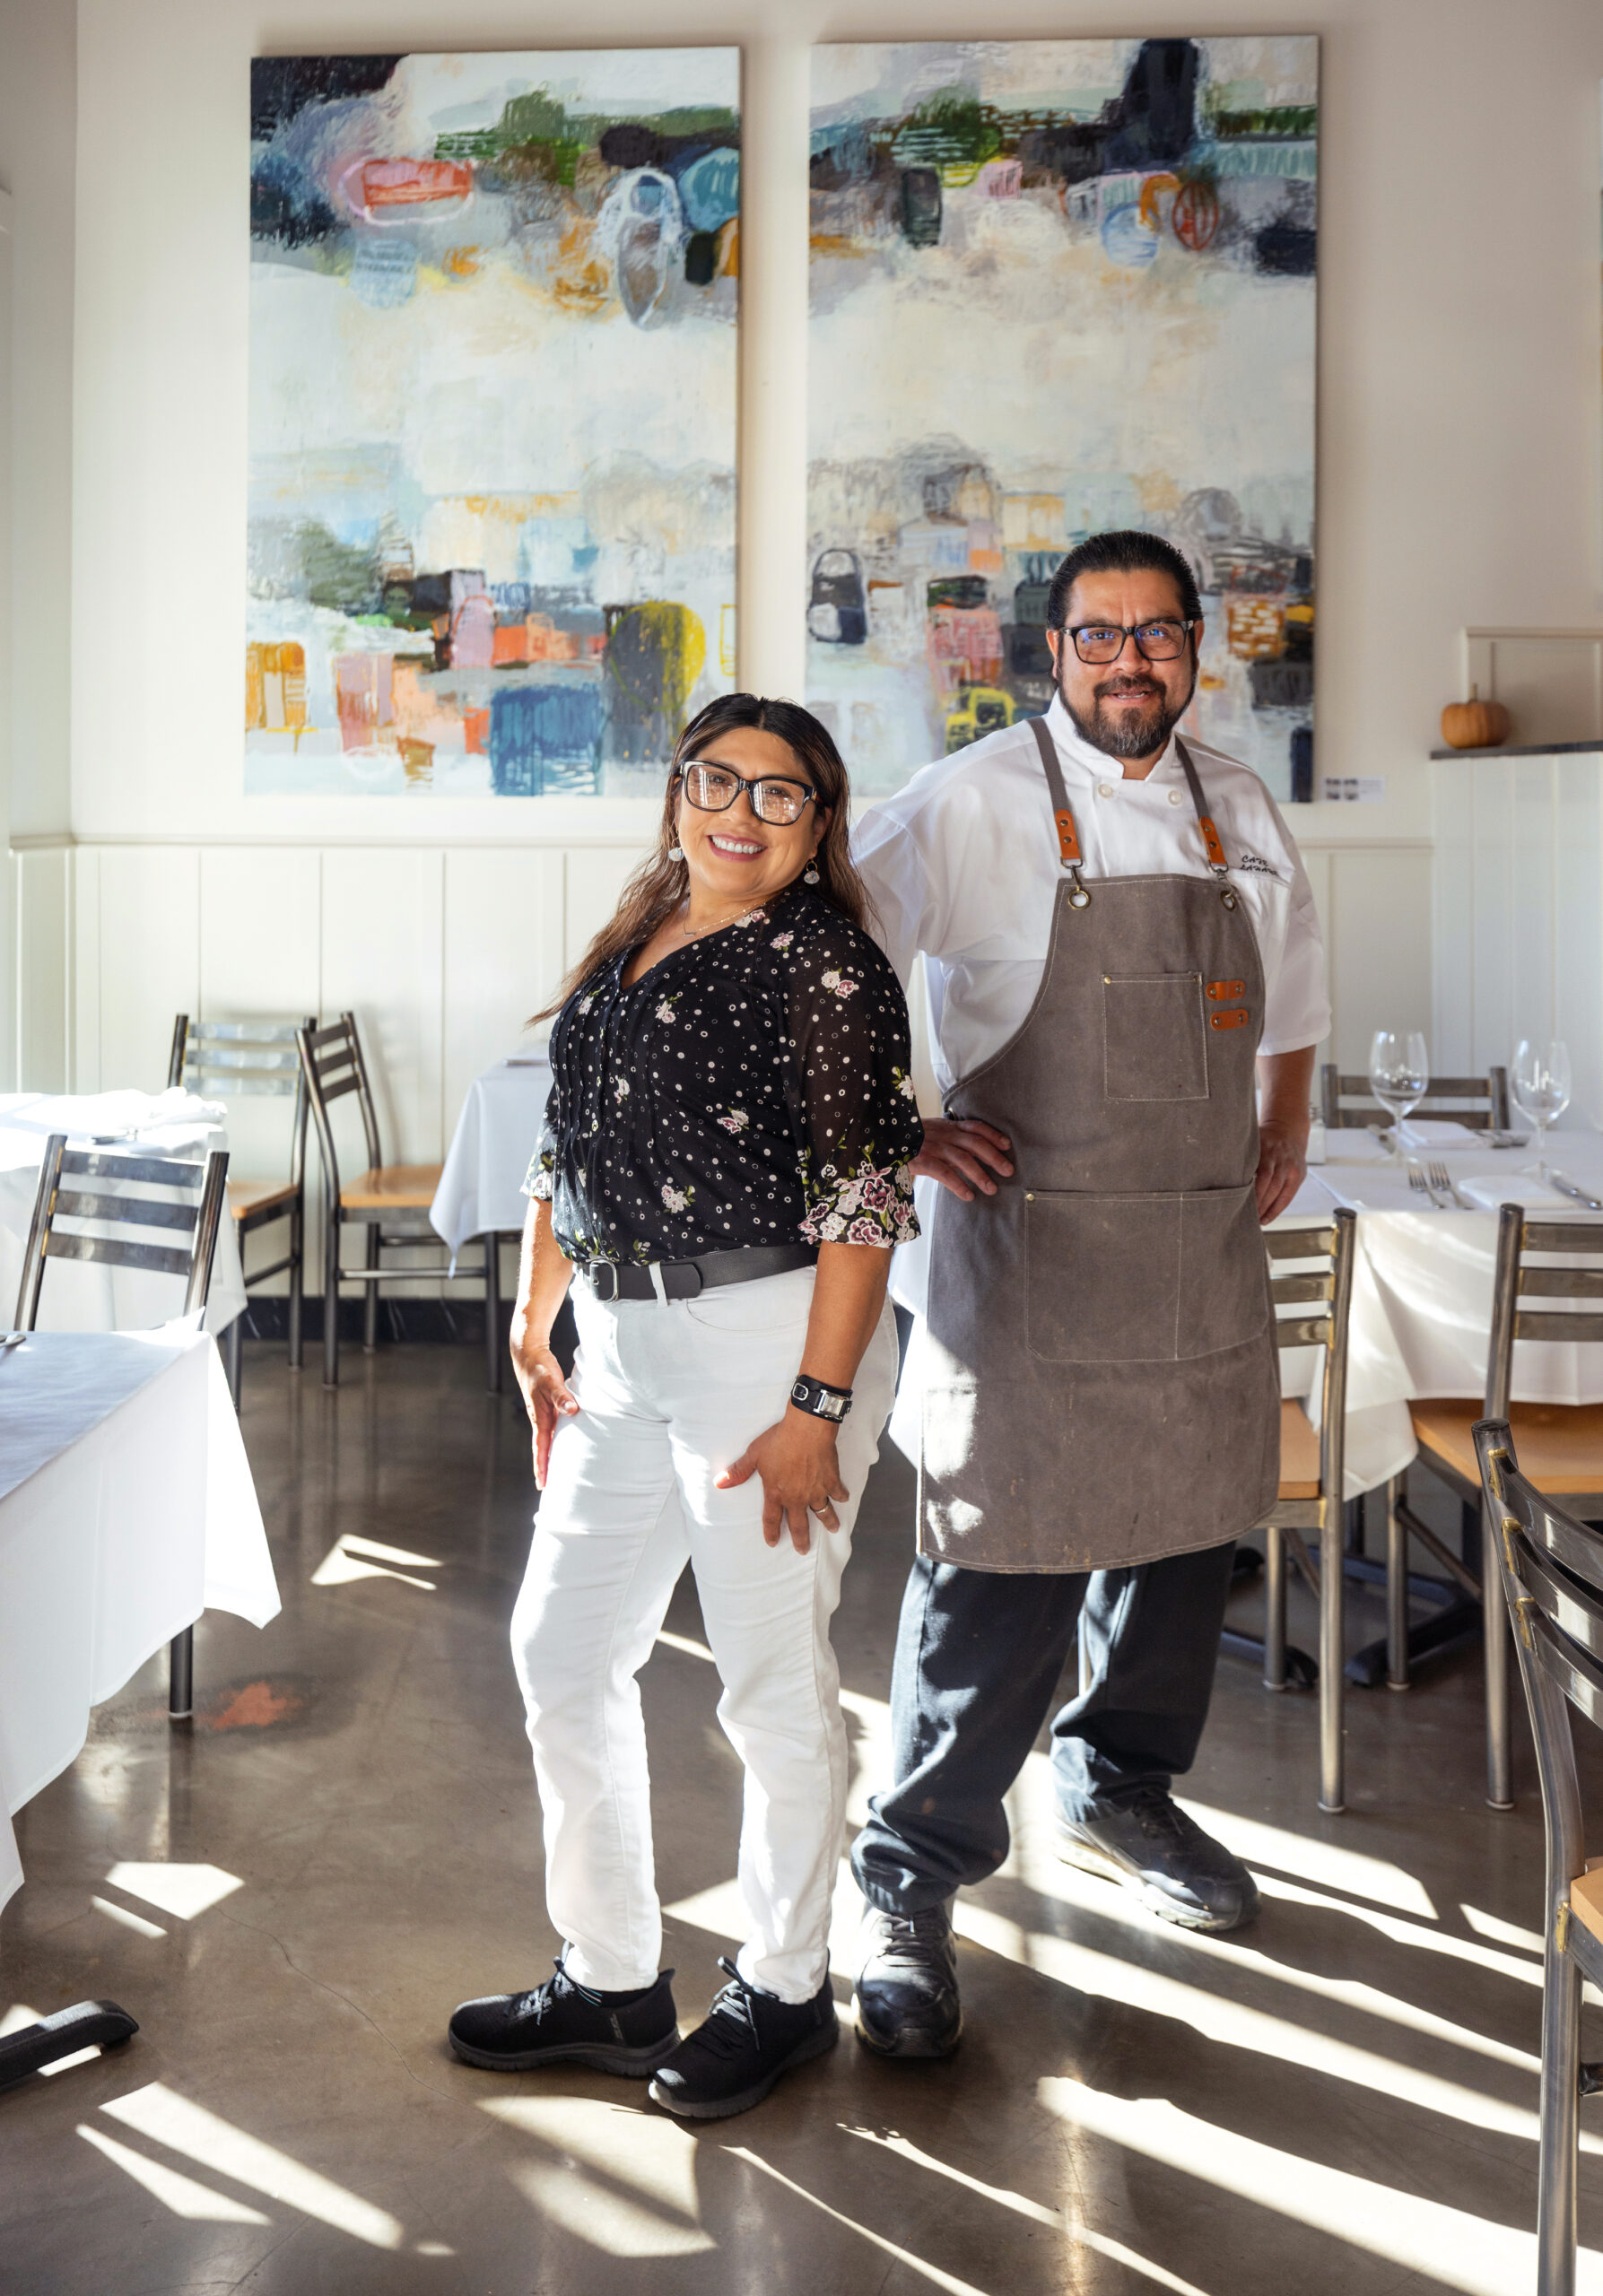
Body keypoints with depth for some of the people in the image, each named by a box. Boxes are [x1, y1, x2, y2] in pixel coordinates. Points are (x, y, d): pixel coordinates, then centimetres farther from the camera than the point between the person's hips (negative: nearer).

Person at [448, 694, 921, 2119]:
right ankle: (610, 1985, 29)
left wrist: (816, 1408, -20)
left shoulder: (822, 959, -10)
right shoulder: (630, 948, 13)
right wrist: (533, 1332, 18)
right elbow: (569, 1154, 19)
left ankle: (784, 1993, 25)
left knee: (774, 1679, 4)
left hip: (772, 1340, -8)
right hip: (623, 1348, 8)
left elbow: (864, 1197, -15)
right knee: (564, 1651, 12)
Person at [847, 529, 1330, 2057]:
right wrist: (896, 1135, -12)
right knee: (999, 1567, -5)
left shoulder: (1241, 814, 11)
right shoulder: (972, 806, -8)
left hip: (1205, 1246, 6)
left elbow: (1289, 987, 27)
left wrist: (1284, 1135, 17)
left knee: (1183, 1529, 15)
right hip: (1028, 1242, -6)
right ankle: (910, 1888, 10)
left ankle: (1118, 1792, 39)